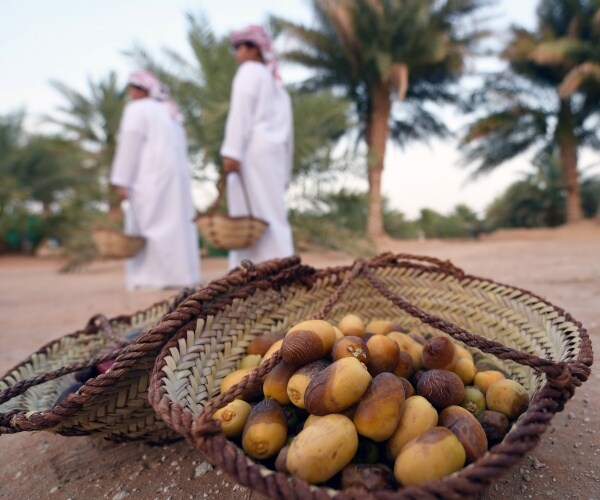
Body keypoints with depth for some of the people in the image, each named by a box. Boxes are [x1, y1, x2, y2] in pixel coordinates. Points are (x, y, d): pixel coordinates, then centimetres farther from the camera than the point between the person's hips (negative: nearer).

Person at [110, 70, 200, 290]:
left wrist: (121, 182, -8)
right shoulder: (168, 113, 23)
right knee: (176, 224, 6)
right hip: (176, 173, 8)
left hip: (152, 177, -8)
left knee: (152, 225, -7)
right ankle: (182, 275, 6)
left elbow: (129, 147, -7)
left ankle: (160, 277, -10)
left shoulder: (137, 109, 0)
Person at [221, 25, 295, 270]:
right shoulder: (278, 86, 30)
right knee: (272, 216, 3)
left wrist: (232, 151, -19)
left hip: (253, 152, -8)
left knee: (254, 217, -12)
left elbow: (240, 111, -10)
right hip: (274, 156, 9)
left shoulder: (249, 71, 7)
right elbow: (288, 134, 25)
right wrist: (284, 173, 24)